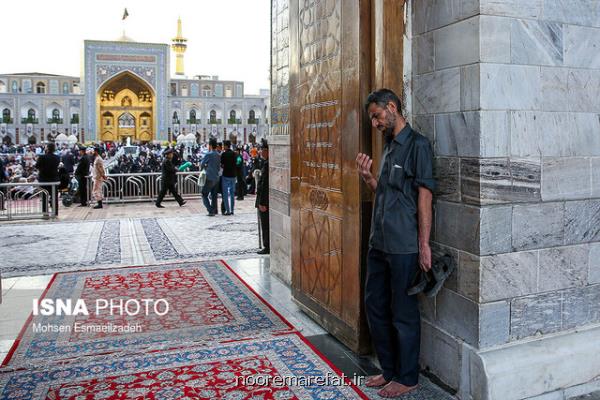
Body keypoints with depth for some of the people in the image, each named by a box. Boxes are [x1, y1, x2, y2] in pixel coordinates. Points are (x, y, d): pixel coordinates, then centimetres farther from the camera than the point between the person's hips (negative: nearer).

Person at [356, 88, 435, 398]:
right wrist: (367, 177, 2)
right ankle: (389, 369, 31)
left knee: (403, 313, 4)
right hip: (379, 243, 9)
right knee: (374, 304, 15)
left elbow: (424, 195, -14)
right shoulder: (389, 146, 16)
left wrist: (424, 244, -17)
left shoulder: (417, 145, -9)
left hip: (403, 247, -8)